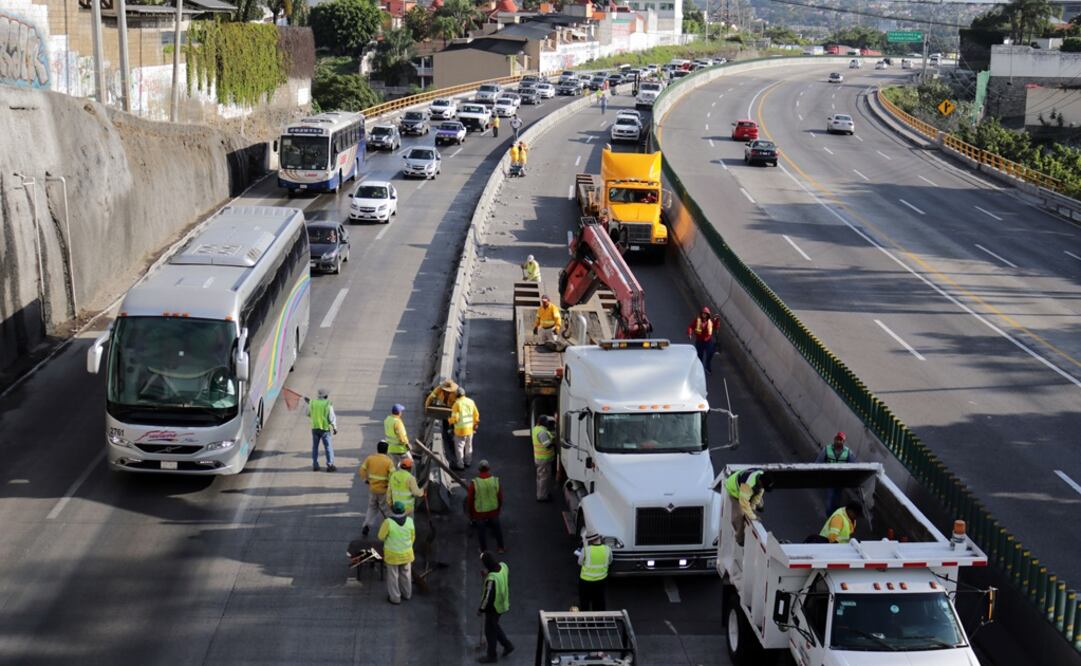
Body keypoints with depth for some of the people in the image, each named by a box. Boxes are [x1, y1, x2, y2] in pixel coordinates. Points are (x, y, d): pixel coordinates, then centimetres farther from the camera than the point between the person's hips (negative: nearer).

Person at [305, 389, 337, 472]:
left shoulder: (312, 403, -1)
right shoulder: (328, 404, -10)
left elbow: (308, 413, 15)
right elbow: (332, 418, -11)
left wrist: (307, 403, 27)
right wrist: (335, 428, -1)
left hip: (315, 428, 3)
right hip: (325, 429, -3)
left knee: (315, 447, 12)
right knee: (328, 447, 2)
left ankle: (315, 465, 12)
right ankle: (330, 465, -2)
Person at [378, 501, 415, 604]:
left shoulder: (388, 522, -26)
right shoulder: (409, 521, -16)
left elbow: (381, 536, -13)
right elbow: (412, 536, -2)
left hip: (392, 553, -3)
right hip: (406, 552, 3)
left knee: (393, 575, 16)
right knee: (405, 573, 23)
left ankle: (395, 598, 27)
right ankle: (406, 593, 39)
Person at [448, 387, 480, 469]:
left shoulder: (456, 404, -19)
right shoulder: (471, 402, -3)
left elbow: (455, 418, -21)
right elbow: (476, 415, 3)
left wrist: (449, 420, 2)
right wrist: (475, 425, 17)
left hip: (460, 430, -5)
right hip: (470, 428, 5)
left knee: (459, 447, 8)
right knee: (468, 446, 20)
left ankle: (461, 465, 13)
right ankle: (468, 462, 33)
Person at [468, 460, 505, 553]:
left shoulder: (474, 483, -22)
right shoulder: (495, 481, -16)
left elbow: (469, 499, -13)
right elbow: (500, 497, -4)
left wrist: (470, 513, 4)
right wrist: (499, 508, 14)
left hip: (479, 513, -2)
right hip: (493, 511, 2)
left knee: (482, 531, 18)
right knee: (497, 528, 24)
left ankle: (484, 550, 34)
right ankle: (501, 547, 39)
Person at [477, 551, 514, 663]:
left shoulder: (491, 579, -37)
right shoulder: (503, 566, -14)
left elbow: (488, 597, -27)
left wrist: (481, 610, -11)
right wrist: (488, 574, 3)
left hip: (493, 607, -8)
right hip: (502, 603, 8)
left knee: (490, 631, 13)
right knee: (494, 625, 29)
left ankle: (492, 656, 30)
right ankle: (507, 645, 36)